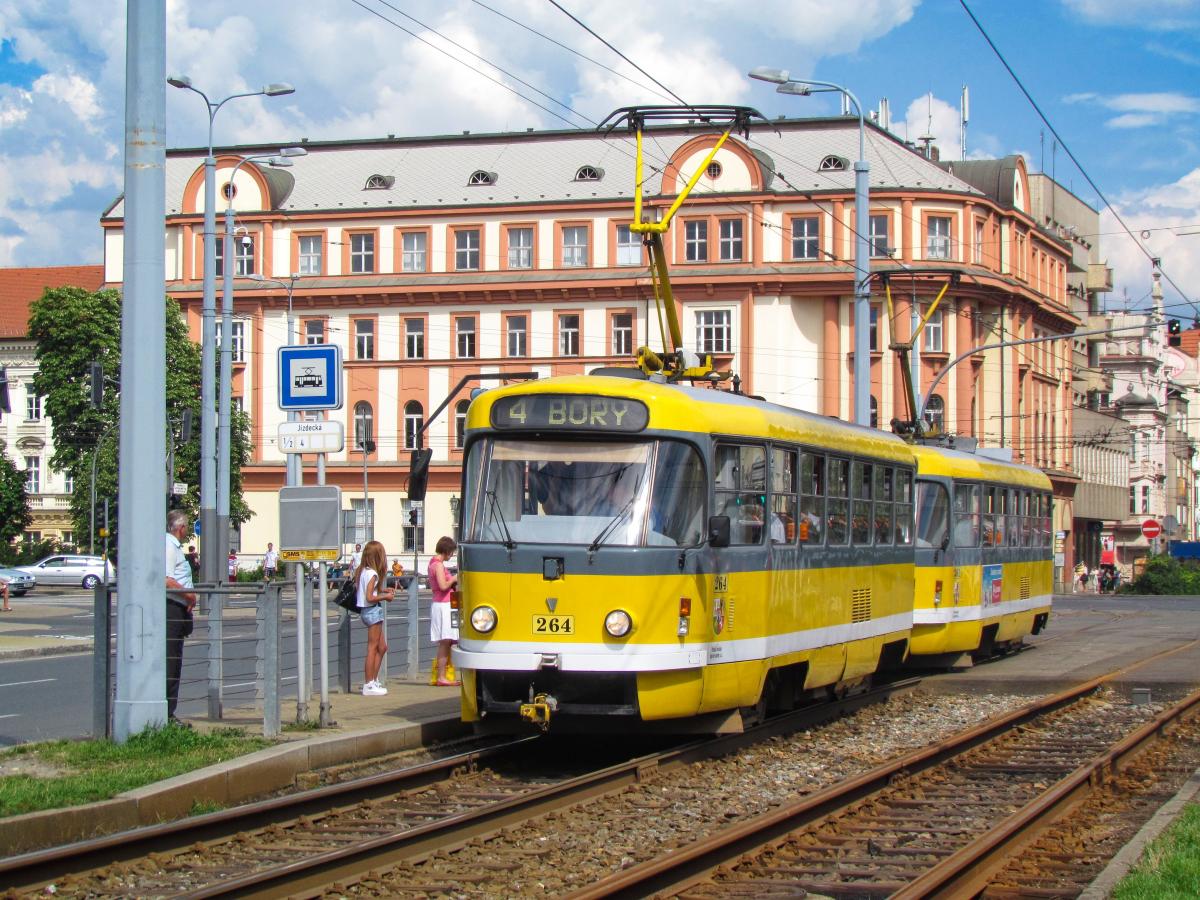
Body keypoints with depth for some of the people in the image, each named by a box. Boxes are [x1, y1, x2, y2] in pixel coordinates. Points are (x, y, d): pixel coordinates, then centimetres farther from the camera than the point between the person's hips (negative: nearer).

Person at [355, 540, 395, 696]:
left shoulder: (362, 571, 8)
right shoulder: (372, 574, -19)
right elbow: (370, 598, -23)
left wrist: (383, 590, 11)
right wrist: (385, 597, -10)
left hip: (368, 611, 10)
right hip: (373, 611, -10)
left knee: (382, 647, 16)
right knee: (373, 648, -4)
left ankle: (373, 681, 19)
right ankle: (369, 685, -1)